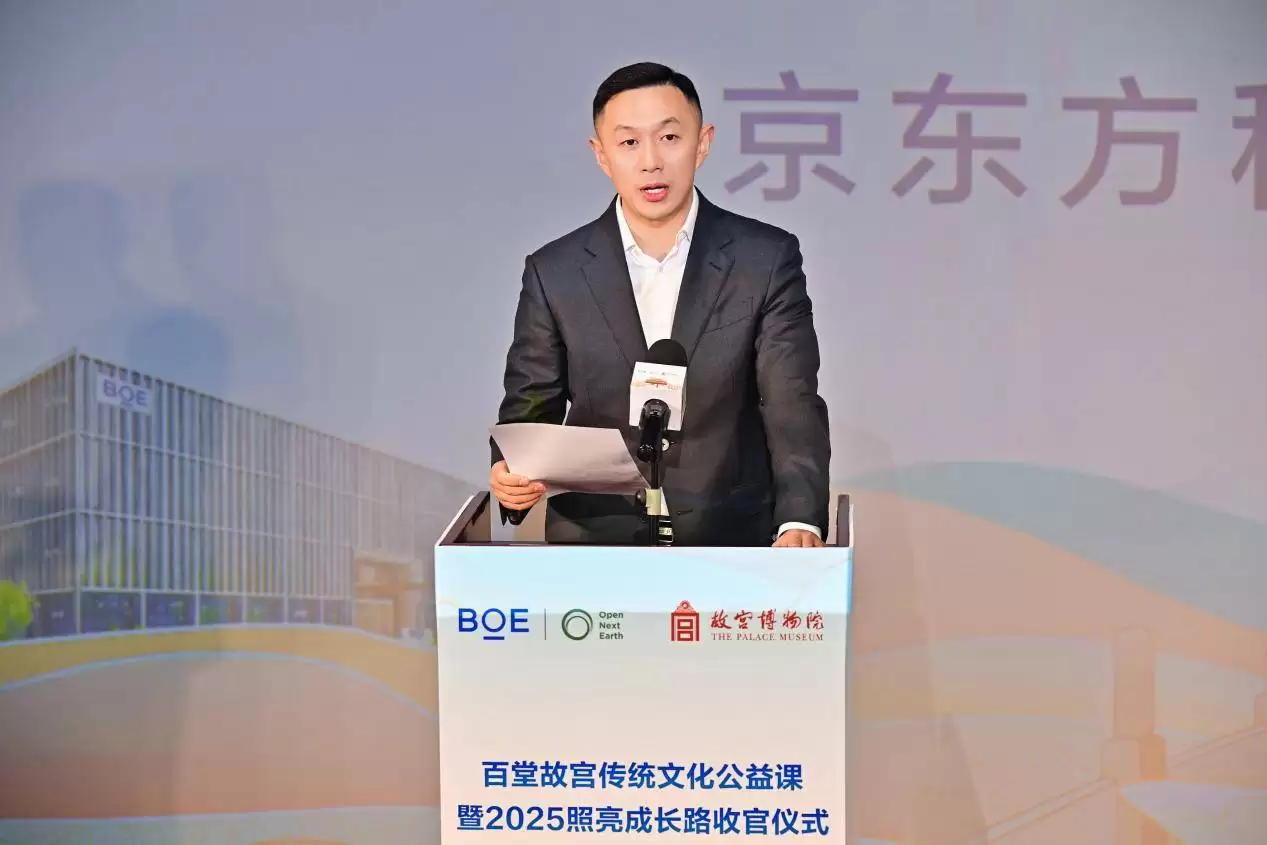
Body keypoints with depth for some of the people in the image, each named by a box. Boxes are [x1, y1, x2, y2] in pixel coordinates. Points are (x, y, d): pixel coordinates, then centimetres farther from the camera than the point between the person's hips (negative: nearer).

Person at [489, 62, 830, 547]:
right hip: (592, 547, 1)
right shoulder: (554, 273, 4)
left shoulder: (766, 260, 2)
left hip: (735, 547, 0)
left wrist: (800, 523, -21)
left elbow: (793, 408, -4)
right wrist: (512, 475, -12)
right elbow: (529, 412, 11)